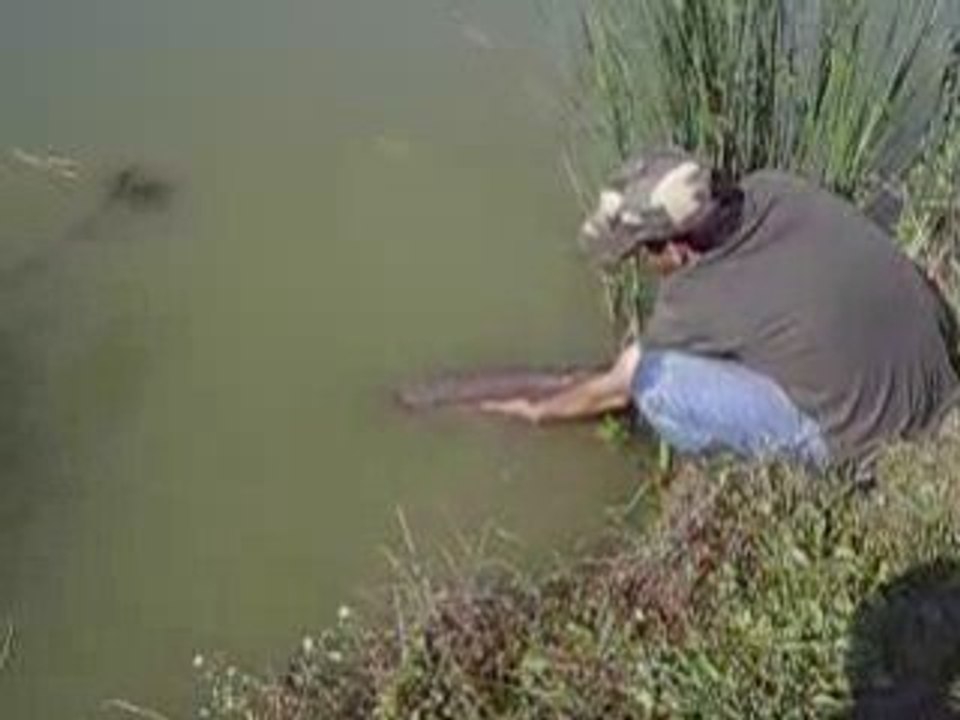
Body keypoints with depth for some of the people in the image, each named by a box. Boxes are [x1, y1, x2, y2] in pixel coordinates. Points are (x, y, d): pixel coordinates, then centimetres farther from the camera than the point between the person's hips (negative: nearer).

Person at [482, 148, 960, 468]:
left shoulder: (695, 301, -22)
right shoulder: (772, 189, -8)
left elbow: (615, 389, -2)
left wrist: (539, 411, 16)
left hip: (868, 431, -7)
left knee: (655, 379, -14)